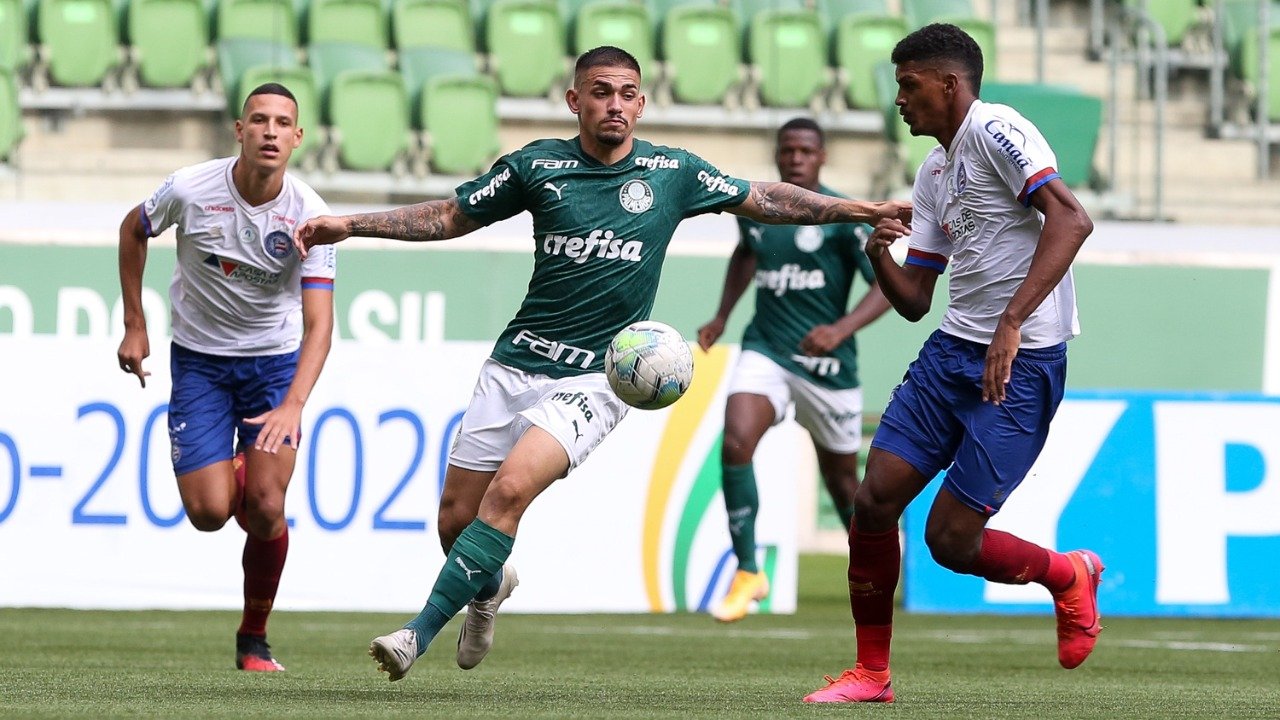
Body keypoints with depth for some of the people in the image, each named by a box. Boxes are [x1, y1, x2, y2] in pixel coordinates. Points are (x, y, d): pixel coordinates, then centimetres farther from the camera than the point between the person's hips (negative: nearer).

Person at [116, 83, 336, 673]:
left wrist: (293, 405, -38)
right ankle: (231, 472, 28)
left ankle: (253, 639, 9)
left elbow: (318, 324, -24)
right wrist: (134, 326, 5)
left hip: (277, 362, 0)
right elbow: (133, 231, 6)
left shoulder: (310, 215, -19)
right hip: (199, 360, 0)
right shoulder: (190, 190, -17)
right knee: (208, 512, -11)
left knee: (264, 506, -14)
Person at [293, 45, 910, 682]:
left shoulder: (673, 172, 2)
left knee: (511, 488, -25)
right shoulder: (538, 165, 2)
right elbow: (450, 217, 11)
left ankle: (420, 633, -23)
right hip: (515, 363, 2)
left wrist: (862, 209, 11)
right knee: (456, 519, 2)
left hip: (594, 378, -2)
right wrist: (350, 225, 3)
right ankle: (489, 585, 39)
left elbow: (764, 200, 15)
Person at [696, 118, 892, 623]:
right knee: (736, 443, -23)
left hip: (826, 363, -3)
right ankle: (747, 573, -14)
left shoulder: (842, 217, -10)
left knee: (840, 477, 10)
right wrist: (721, 317, 21)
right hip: (765, 353, 3)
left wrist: (840, 330, -28)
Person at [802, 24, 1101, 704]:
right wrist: (879, 255, -3)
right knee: (874, 501, -2)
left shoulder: (995, 130, -10)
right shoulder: (932, 174, 18)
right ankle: (871, 673, 12)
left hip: (1022, 362, -8)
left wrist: (1011, 323, -30)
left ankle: (1069, 577, 20)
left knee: (950, 541, -8)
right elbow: (914, 301, 20)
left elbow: (1071, 220, -24)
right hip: (950, 349, 8)